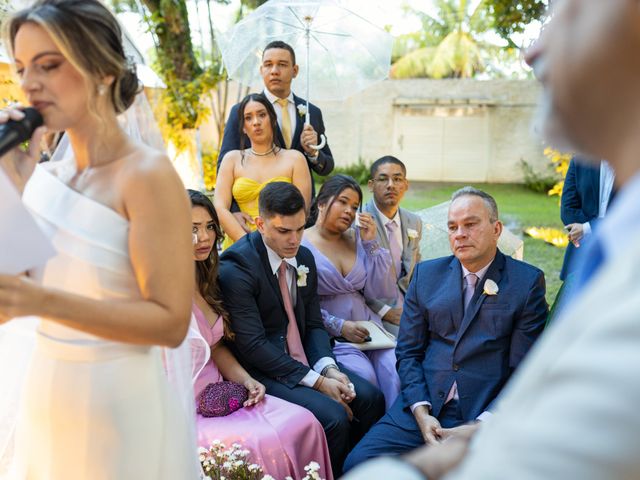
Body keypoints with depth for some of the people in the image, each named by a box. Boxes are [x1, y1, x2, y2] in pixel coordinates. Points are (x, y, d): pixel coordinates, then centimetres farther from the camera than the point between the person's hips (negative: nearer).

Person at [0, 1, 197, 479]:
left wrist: (44, 302, -29)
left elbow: (171, 321, -19)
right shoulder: (43, 174, 3)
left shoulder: (147, 175, -16)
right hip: (44, 401, 6)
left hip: (121, 408, -6)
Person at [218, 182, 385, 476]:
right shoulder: (236, 266, -18)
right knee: (334, 417, -24)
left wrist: (328, 368, -11)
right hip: (264, 371, -7)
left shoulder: (304, 258, 6)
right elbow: (252, 345, -21)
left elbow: (314, 324, 9)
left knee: (371, 399, -7)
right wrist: (316, 381, -21)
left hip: (306, 361, 7)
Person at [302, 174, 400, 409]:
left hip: (366, 326, 4)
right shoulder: (301, 245, -4)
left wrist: (371, 243, -1)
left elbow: (379, 293, 5)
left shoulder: (357, 239, 11)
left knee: (397, 371, -22)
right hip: (328, 334, -4)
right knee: (365, 376, -27)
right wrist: (339, 326, -14)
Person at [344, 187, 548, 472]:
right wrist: (421, 413, -6)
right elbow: (408, 352, 10)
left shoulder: (528, 282, 2)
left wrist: (480, 426, -13)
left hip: (488, 416, -2)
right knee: (358, 463, -16)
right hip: (422, 408, 3)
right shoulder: (426, 274, 11)